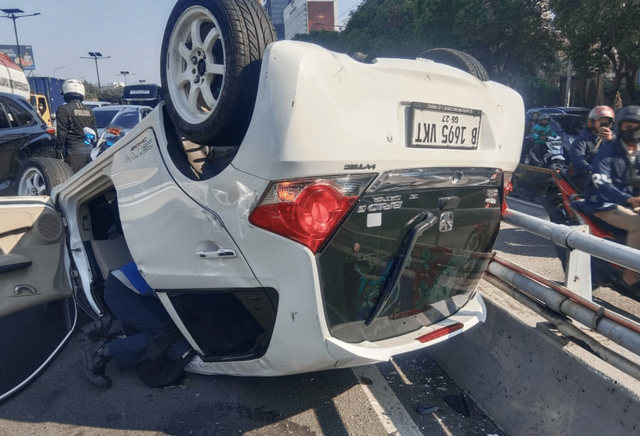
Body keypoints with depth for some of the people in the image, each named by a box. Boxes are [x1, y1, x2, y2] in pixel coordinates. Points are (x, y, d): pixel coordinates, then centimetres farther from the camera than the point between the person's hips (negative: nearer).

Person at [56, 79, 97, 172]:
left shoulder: (64, 109, -7)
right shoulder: (89, 111, 12)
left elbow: (61, 132, -10)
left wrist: (59, 148, 1)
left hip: (74, 151, -6)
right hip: (89, 150, 7)